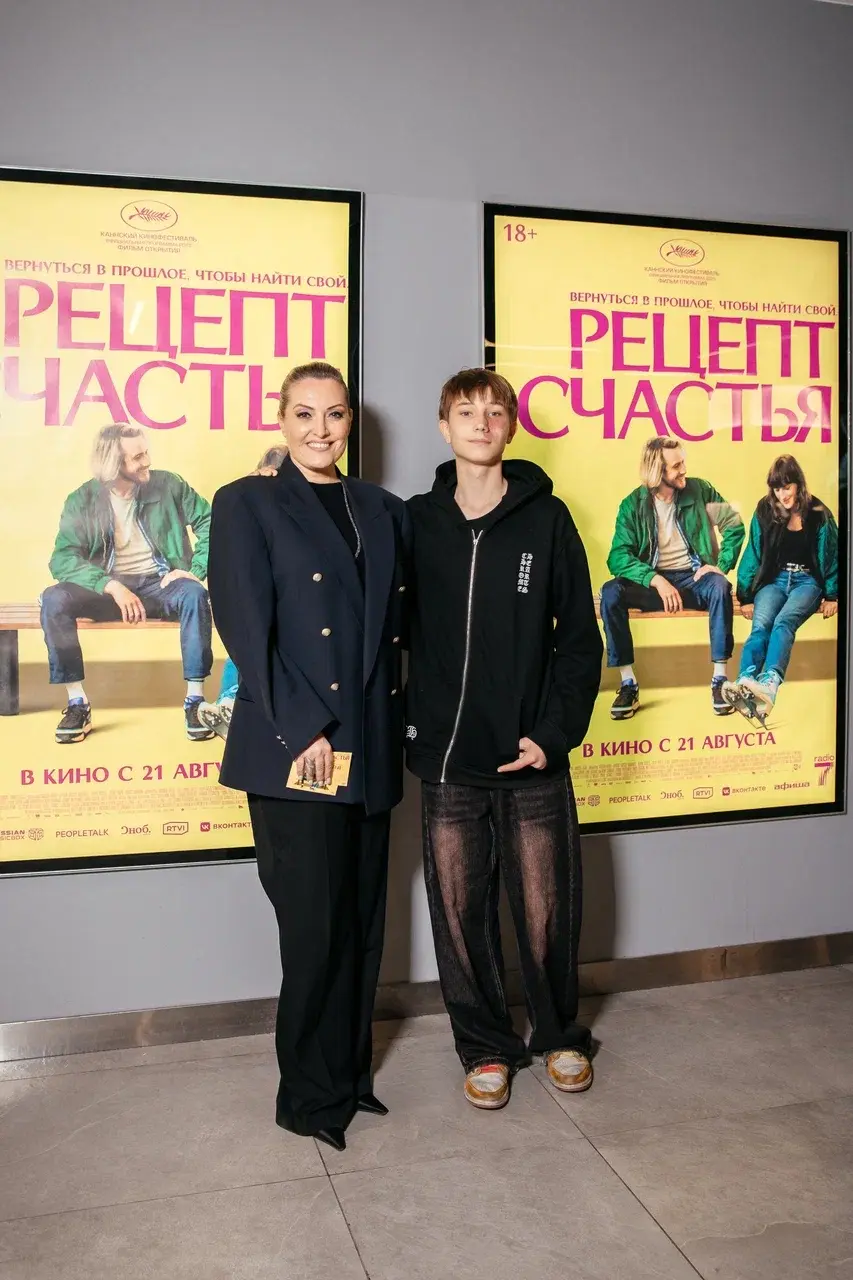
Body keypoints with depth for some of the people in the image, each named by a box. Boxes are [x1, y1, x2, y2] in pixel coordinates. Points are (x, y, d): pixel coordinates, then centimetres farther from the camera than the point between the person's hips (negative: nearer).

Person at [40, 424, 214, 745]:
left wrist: (196, 570, -15)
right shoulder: (82, 500, -2)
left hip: (159, 584, 0)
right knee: (54, 599, -27)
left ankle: (195, 700, -25)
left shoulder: (168, 485, -1)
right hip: (108, 589, 1)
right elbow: (62, 559, -11)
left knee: (194, 594, -34)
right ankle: (77, 703, -18)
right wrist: (112, 586, -26)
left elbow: (211, 522, 1)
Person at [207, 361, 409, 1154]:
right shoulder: (247, 504, 0)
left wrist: (392, 723, 4)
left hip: (369, 752, 5)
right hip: (295, 753, -4)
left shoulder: (382, 511, 15)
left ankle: (348, 1073, 30)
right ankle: (312, 1093, 20)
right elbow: (245, 629, -8)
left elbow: (396, 626, 16)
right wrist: (304, 729, -14)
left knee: (363, 924, 12)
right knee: (316, 929, 0)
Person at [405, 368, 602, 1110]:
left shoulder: (546, 518, 1)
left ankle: (560, 1036, 33)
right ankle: (486, 1046, 29)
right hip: (445, 758, 1)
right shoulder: (417, 522, 5)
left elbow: (580, 638, 0)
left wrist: (555, 733, -8)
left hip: (532, 756, -1)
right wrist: (412, 727, -4)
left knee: (546, 910, 7)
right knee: (460, 911, 8)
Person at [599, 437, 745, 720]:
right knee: (611, 592, -29)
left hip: (694, 577, 0)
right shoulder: (633, 504, -4)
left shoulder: (699, 490, 0)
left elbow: (735, 525, 7)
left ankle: (719, 680, -23)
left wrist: (721, 566, -7)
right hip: (653, 581, 0)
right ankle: (628, 684, -23)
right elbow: (618, 557, -13)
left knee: (720, 587, -34)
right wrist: (656, 580, -27)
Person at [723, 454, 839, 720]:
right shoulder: (765, 511, 4)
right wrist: (746, 596, 3)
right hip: (773, 580, 2)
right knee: (761, 625, -30)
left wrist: (832, 595, 3)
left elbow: (832, 556, 8)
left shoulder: (818, 514, 2)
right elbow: (753, 554, 7)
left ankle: (769, 684, -59)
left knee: (784, 621, -34)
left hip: (807, 581, -2)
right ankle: (744, 683, -56)